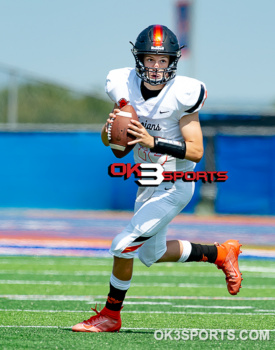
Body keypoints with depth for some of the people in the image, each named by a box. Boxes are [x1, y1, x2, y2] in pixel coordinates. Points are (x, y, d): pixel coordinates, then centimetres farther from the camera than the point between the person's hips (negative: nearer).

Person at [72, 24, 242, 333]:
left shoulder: (181, 96, -22)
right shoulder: (125, 87, -6)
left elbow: (196, 152, -22)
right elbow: (107, 140, 4)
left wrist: (153, 141, -32)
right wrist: (111, 127, -20)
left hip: (174, 188, -8)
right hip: (148, 183, 8)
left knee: (124, 245, -12)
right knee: (153, 253, 21)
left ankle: (110, 315, 6)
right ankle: (221, 253, 40)